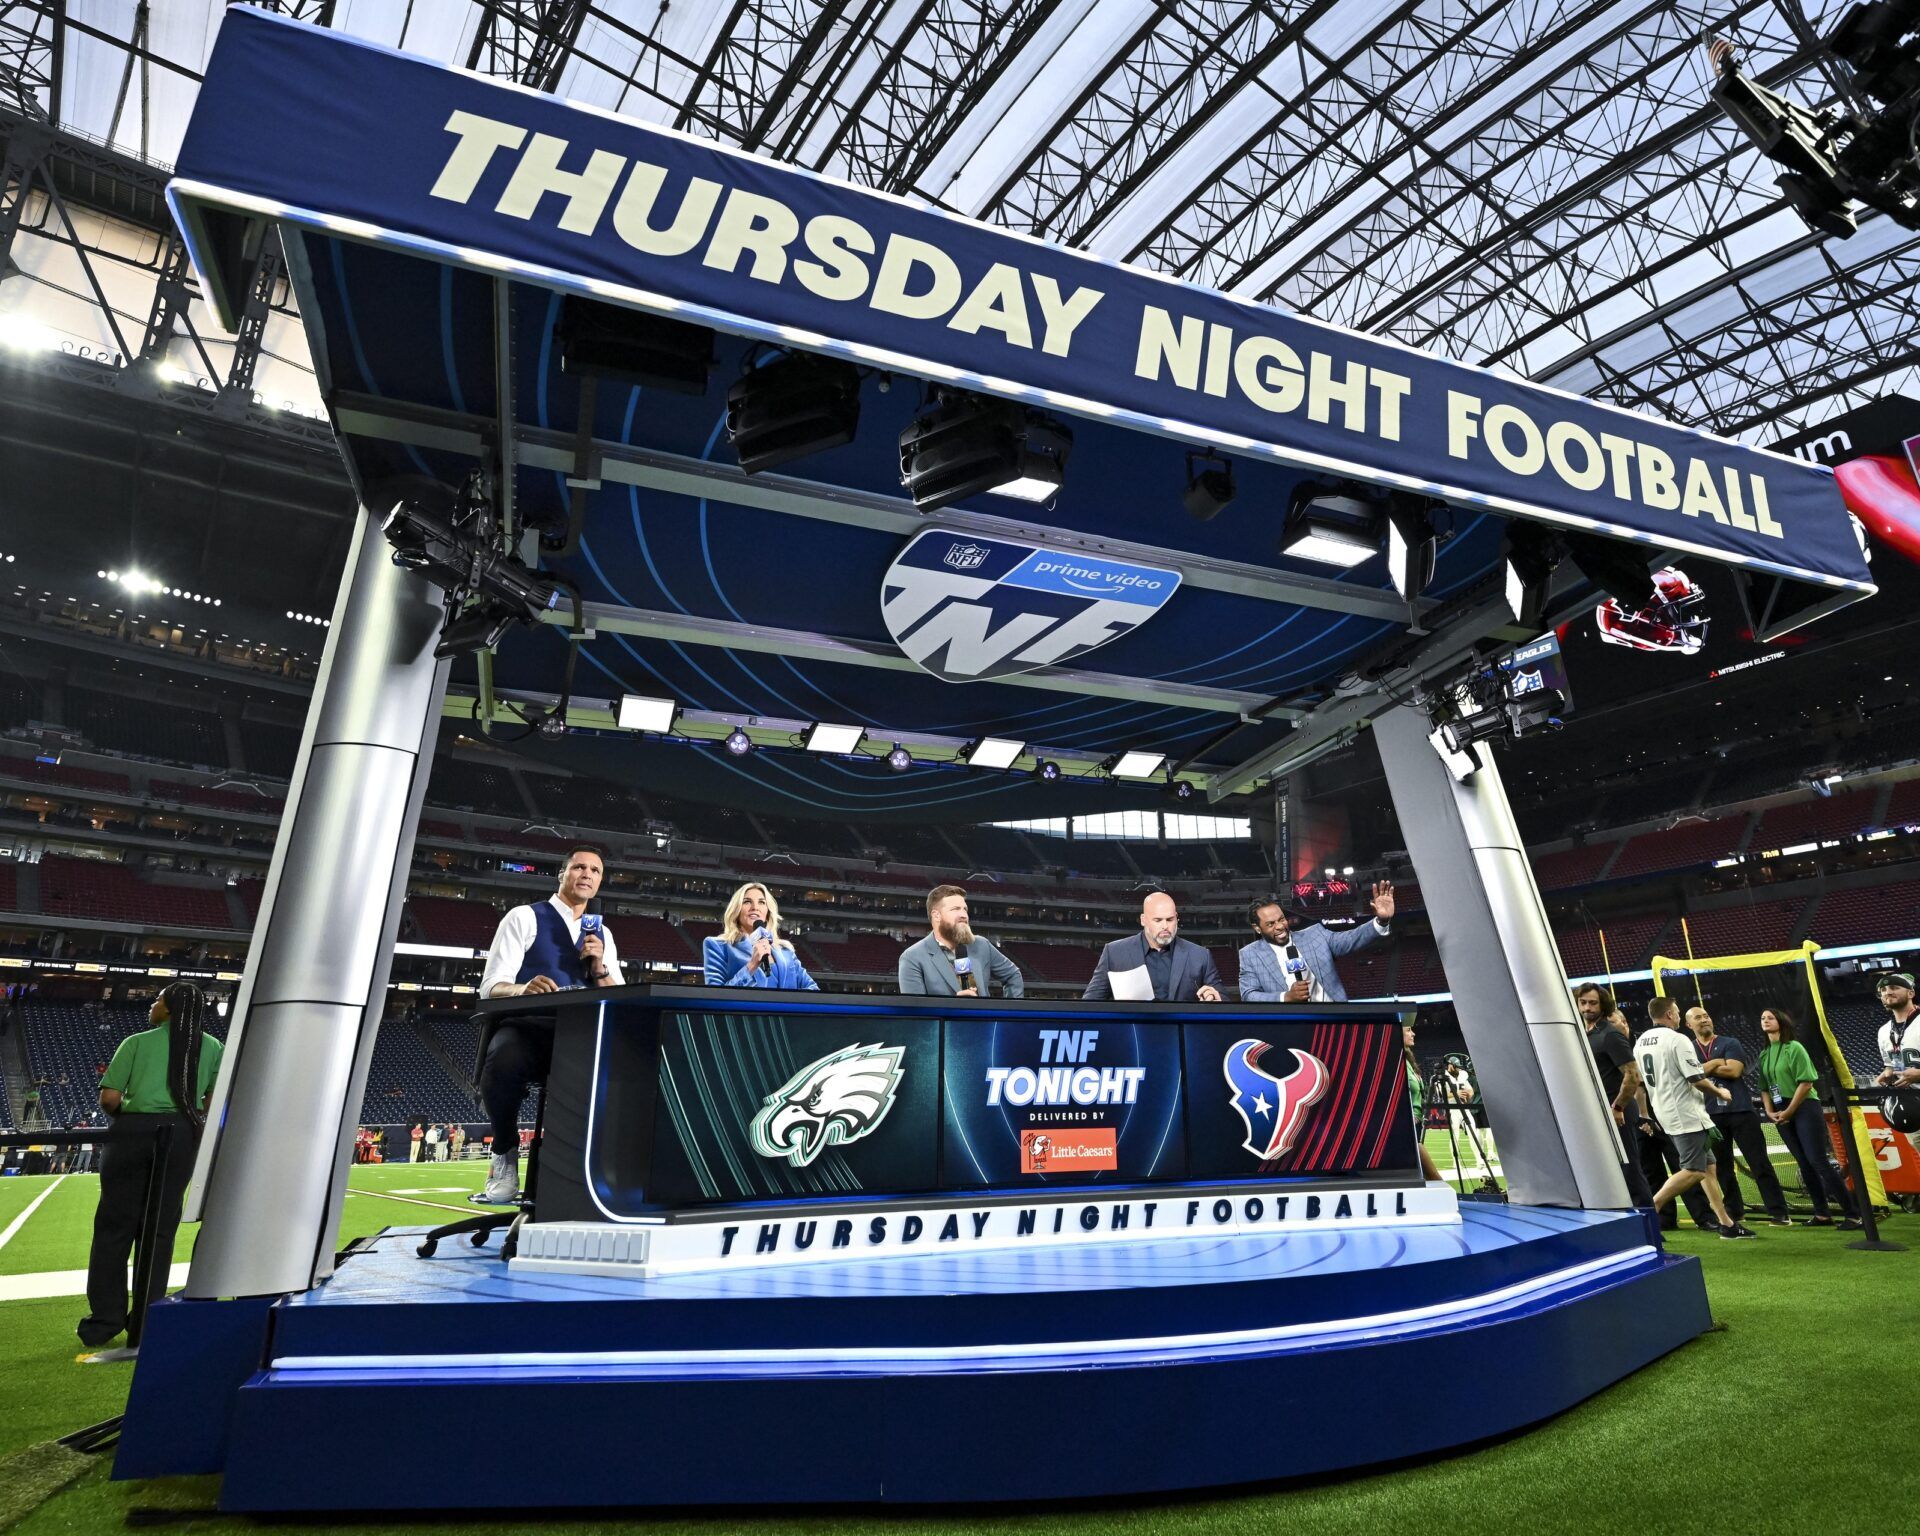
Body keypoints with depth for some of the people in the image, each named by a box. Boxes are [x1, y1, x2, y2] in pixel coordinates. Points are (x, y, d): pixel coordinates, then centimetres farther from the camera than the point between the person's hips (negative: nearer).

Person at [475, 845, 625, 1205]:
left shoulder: (603, 935, 19)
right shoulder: (525, 917, 6)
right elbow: (491, 987, -5)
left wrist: (599, 968, -7)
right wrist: (523, 989, -28)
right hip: (525, 1030, -3)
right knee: (504, 1061, -39)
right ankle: (505, 1153, -10)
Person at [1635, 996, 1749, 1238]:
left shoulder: (1640, 1043, 11)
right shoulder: (1677, 1039, -13)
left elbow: (1638, 1081, 14)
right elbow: (1697, 1080, -15)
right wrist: (1721, 1093, 3)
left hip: (1664, 1113, 9)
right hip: (1686, 1114, -9)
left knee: (1708, 1166, 14)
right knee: (1694, 1170, -11)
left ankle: (1726, 1223, 16)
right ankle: (1650, 1208, -19)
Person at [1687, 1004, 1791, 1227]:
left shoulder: (1730, 1044, 3)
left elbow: (1733, 1071, -11)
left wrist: (1703, 1068, -5)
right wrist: (1716, 1063, -10)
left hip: (1741, 1110, -2)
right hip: (1711, 1115, 3)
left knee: (1759, 1162, -2)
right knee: (1721, 1167, 8)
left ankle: (1778, 1212, 4)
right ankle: (1733, 1213, 18)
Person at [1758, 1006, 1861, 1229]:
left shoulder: (1794, 1047, -8)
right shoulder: (1764, 1054, 12)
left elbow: (1806, 1083, -14)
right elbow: (1765, 1087, 16)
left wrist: (1789, 1111, -13)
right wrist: (1770, 1112, 4)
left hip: (1804, 1109, -6)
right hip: (1782, 1114, 7)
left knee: (1818, 1161, -12)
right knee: (1804, 1164, 9)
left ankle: (1851, 1214, -6)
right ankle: (1822, 1214, 14)